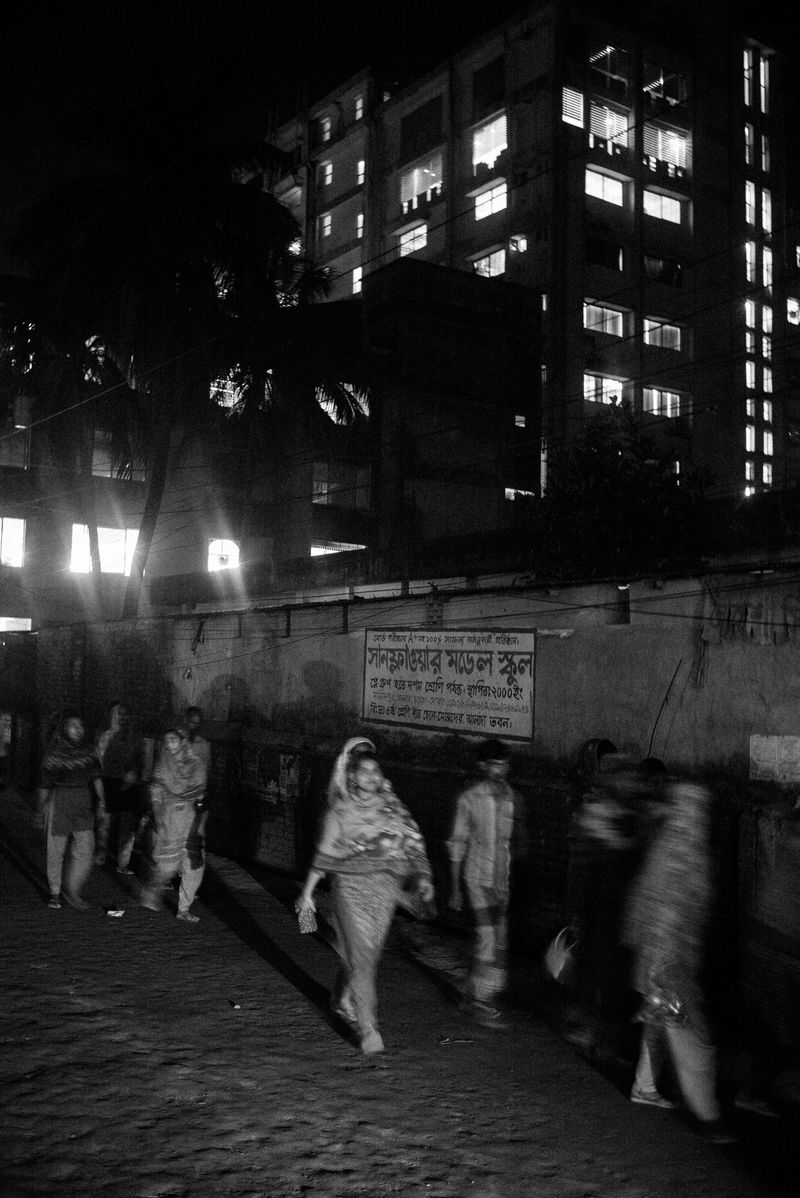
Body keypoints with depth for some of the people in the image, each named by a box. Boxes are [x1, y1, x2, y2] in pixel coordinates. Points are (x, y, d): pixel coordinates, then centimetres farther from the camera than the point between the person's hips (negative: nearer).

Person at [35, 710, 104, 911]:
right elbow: (44, 785, 0)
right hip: (59, 804, -3)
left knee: (85, 850, -2)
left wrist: (102, 800, -4)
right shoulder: (53, 753, -6)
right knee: (55, 851, 6)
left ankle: (72, 890, 14)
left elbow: (96, 778, 4)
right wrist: (40, 810, 4)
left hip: (83, 804, 3)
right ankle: (55, 893, 22)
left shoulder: (87, 751, 4)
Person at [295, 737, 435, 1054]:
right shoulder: (340, 810, -3)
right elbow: (325, 854, 0)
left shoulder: (391, 807, 4)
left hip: (384, 888, 3)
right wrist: (307, 892, 0)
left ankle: (342, 1000, 41)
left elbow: (413, 843, 2)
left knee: (368, 953, 14)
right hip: (351, 888, -3)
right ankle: (368, 1029, -2)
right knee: (360, 956, -8)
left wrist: (422, 877, -11)